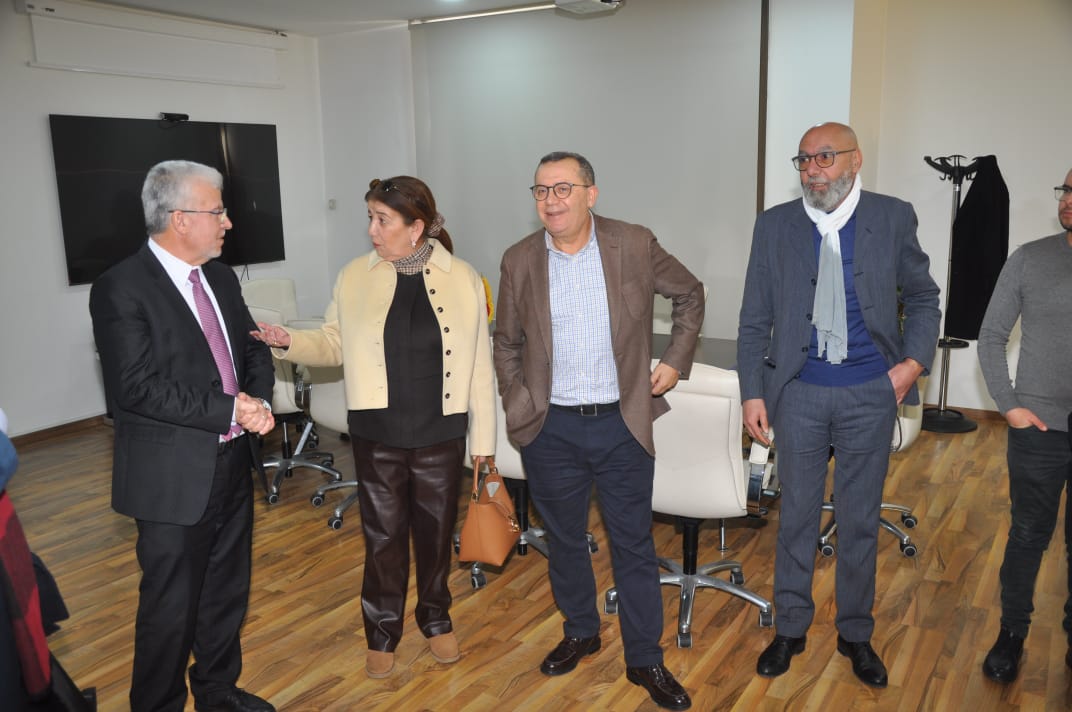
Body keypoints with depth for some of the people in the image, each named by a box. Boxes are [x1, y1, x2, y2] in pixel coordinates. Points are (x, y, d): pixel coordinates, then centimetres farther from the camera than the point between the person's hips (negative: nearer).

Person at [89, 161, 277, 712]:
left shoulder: (221, 277, 8)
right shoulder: (120, 289, -15)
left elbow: (252, 351, 12)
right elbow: (137, 387, -22)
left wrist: (259, 401, -9)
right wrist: (229, 409, -22)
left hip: (232, 465, 7)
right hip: (174, 477, -7)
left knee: (227, 594, 21)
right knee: (171, 609, 7)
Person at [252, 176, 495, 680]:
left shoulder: (464, 280, -6)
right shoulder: (354, 278, -2)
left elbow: (479, 365, -3)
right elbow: (335, 343, 8)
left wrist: (483, 438, -1)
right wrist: (291, 343, -12)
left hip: (440, 434, -1)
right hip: (377, 434, 1)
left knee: (436, 532, 15)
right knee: (383, 535, 12)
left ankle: (436, 618, 39)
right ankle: (382, 631, 34)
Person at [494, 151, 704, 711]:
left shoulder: (635, 246, -6)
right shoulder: (519, 261, -1)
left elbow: (690, 294, 9)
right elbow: (506, 343, 9)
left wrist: (676, 361, 2)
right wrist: (517, 406, 1)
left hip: (622, 423, -1)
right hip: (550, 429, 2)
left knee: (634, 545, 8)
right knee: (564, 539, 16)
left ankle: (645, 659, 25)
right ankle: (580, 632, 40)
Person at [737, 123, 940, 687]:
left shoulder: (894, 218, -1)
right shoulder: (774, 225, -1)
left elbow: (922, 297, 10)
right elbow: (754, 319, 2)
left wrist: (914, 360, -4)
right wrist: (752, 392, -3)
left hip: (870, 394, 0)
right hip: (799, 393, 0)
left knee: (860, 521, 11)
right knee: (796, 516, 10)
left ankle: (856, 634, 30)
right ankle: (790, 629, 28)